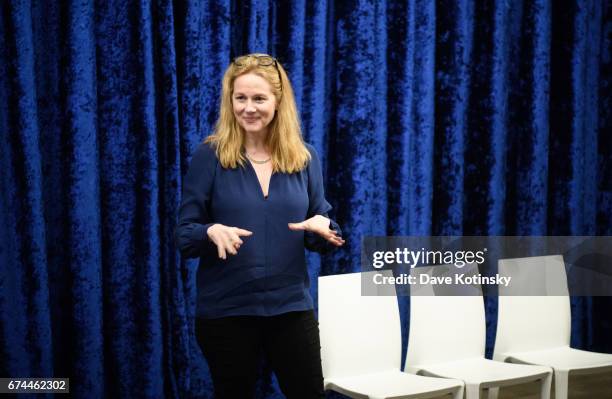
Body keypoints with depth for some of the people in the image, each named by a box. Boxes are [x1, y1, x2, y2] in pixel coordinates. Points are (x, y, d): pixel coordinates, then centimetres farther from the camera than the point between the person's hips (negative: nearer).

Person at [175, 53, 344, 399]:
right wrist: (212, 232, -26)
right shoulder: (209, 156, -6)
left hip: (291, 305, 2)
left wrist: (322, 228, -15)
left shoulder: (305, 157, 2)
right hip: (225, 309, -2)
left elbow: (321, 234, 8)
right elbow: (184, 236, -5)